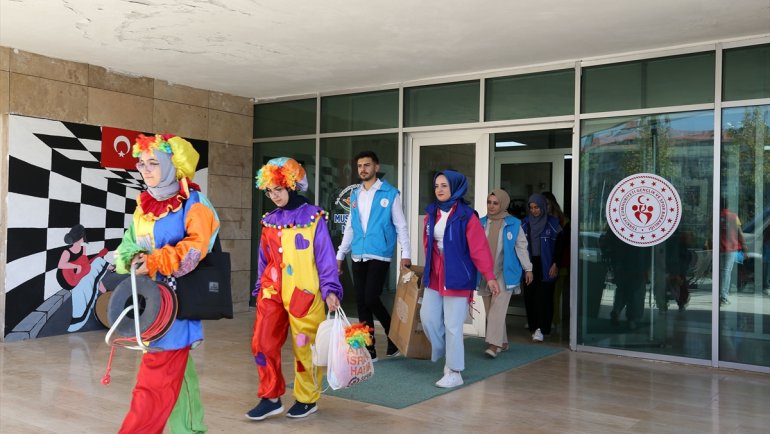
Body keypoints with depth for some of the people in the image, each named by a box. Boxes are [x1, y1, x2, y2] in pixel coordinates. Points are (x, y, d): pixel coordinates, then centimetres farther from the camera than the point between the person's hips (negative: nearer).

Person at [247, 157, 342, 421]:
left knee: (304, 347, 4)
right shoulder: (269, 221, 10)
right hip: (272, 292, 5)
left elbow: (325, 257, -7)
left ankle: (307, 399, 22)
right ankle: (271, 398, 14)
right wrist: (261, 289, 18)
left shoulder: (313, 217, -5)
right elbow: (264, 259, 17)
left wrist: (330, 290, -14)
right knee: (262, 344, -1)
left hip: (304, 292, -4)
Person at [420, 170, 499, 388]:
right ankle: (447, 356, 29)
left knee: (452, 326, -2)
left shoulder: (466, 215, -11)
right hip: (434, 277, 6)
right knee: (428, 317, 6)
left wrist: (489, 276, -16)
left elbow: (479, 248, -14)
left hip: (457, 278, -6)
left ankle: (454, 373, 11)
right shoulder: (431, 214, 8)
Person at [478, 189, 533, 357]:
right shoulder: (481, 223, 5)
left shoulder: (513, 224, -1)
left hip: (505, 272, -4)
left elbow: (521, 247, 4)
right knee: (490, 310, 8)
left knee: (498, 307, -15)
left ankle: (494, 344, -17)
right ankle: (503, 342, 21)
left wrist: (528, 268, 6)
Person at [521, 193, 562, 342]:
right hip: (530, 264, 4)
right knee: (529, 295, 2)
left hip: (545, 265, -3)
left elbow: (559, 245, -2)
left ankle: (540, 329, -8)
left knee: (543, 296, -8)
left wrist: (555, 264, -9)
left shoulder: (552, 223, -1)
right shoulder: (525, 223, 8)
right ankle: (533, 326, 14)